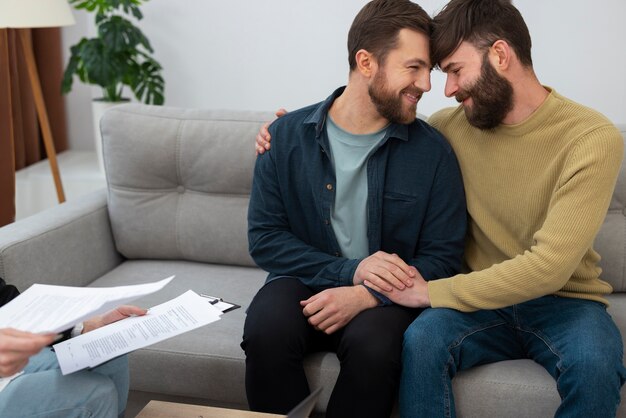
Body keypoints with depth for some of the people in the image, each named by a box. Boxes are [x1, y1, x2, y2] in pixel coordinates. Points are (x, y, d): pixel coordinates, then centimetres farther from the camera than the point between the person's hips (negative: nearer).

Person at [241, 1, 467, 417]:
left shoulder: (434, 152, -5)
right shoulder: (287, 136, -2)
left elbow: (442, 258, -4)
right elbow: (264, 238, -3)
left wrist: (365, 295, -21)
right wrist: (351, 270, -17)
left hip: (386, 297, 0)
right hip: (305, 282, 1)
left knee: (375, 344, -33)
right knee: (266, 332, -30)